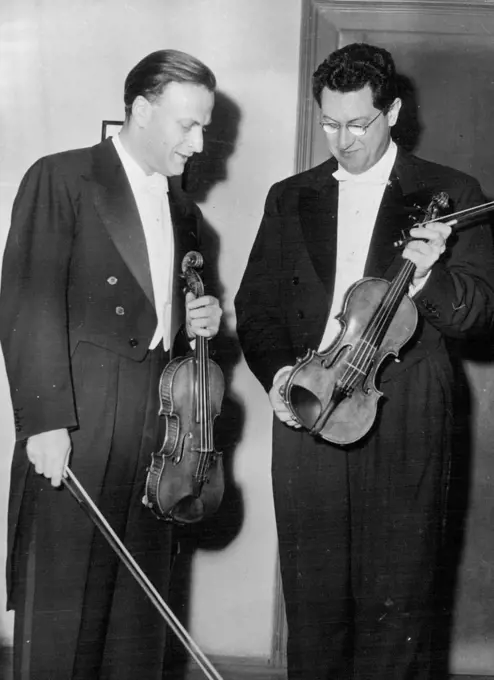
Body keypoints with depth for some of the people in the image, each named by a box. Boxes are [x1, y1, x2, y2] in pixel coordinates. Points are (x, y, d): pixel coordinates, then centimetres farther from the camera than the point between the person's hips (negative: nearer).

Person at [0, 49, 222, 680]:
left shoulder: (183, 212, 19)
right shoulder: (60, 180, -3)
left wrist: (195, 323, 7)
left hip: (156, 435, 6)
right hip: (74, 433, -6)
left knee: (140, 609, 9)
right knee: (59, 610, -2)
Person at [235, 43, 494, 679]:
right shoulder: (290, 198, 15)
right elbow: (256, 304, 15)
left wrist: (428, 277, -21)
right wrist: (277, 370, -4)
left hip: (403, 427, -2)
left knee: (396, 604, 0)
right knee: (311, 602, 7)